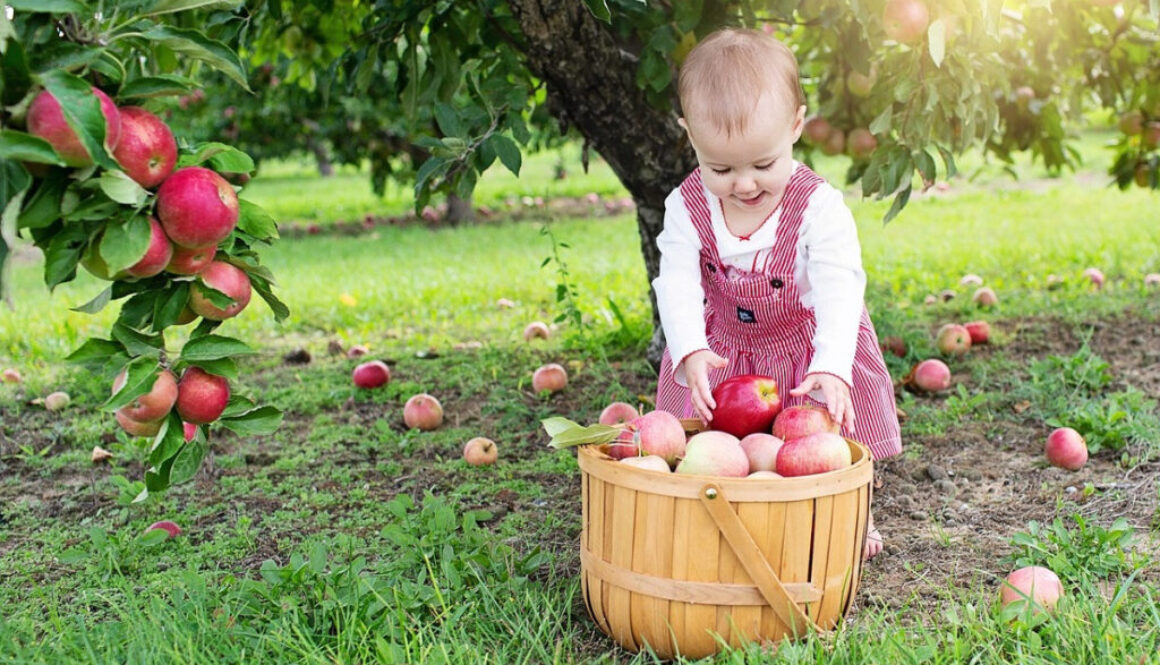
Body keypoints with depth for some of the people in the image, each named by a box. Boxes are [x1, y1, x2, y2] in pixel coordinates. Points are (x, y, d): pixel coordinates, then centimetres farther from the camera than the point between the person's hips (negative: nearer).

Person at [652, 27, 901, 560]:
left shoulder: (819, 207, -26)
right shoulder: (687, 207, -19)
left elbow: (839, 291, -32)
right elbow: (677, 284, -25)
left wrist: (831, 367, -46)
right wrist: (691, 352, -43)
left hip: (810, 349, -1)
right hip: (720, 351, 1)